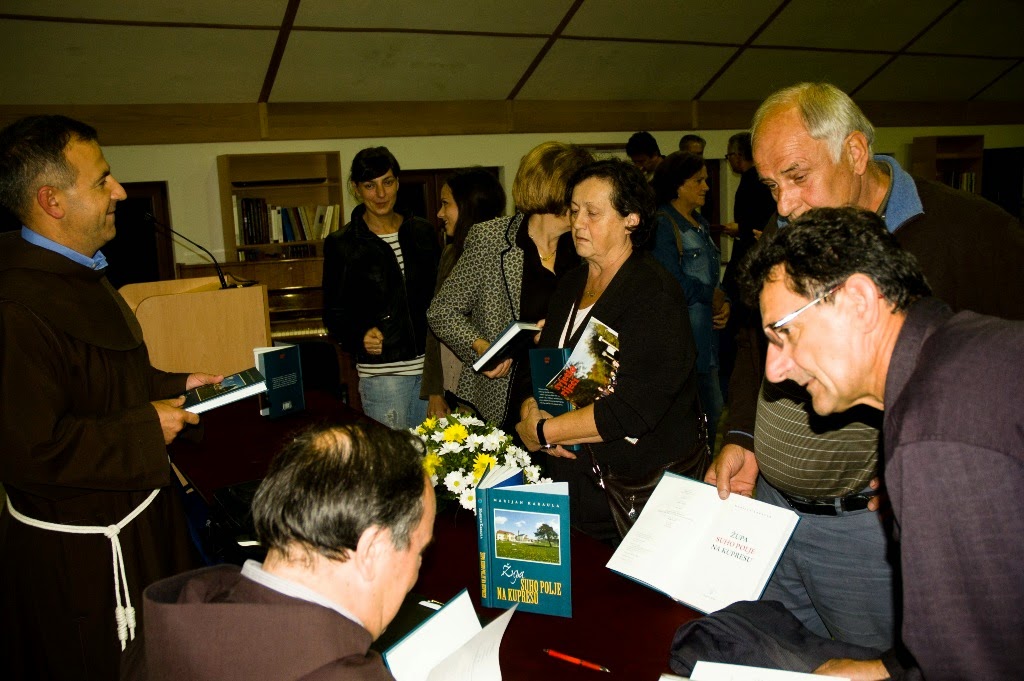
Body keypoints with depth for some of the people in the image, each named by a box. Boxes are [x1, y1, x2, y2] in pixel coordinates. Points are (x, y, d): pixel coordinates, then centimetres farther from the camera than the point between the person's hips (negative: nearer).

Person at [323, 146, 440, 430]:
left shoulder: (422, 232, 9)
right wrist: (360, 336, -19)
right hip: (381, 371, -3)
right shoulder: (341, 244, 0)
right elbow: (334, 313, 1)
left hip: (430, 364, 4)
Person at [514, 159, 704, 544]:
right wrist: (530, 409, -9)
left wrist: (544, 433, -17)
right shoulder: (571, 286, 11)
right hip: (571, 481, 7)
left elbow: (633, 408, -24)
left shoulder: (654, 295, -15)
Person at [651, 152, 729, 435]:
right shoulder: (662, 225, -11)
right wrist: (713, 296, -6)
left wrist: (723, 303, 1)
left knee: (713, 410, 13)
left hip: (706, 336, 9)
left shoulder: (699, 223, 17)